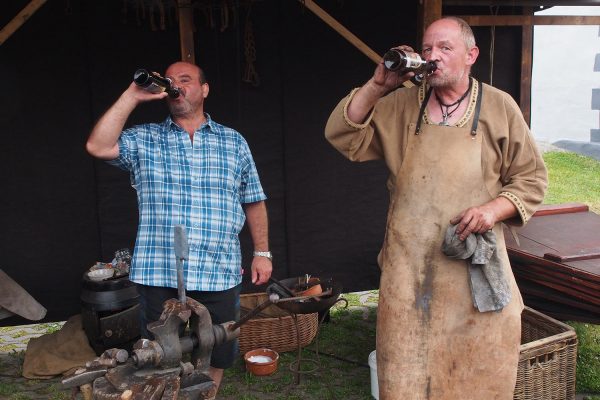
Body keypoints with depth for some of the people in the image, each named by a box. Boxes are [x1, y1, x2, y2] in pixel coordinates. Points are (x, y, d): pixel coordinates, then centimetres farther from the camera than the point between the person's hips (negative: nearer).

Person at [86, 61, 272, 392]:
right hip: (159, 274, 0)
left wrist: (262, 253, 7)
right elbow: (98, 147, -11)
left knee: (216, 358, 13)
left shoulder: (233, 142, 8)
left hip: (219, 274, 1)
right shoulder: (144, 140, 6)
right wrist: (132, 97, -10)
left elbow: (253, 201, 11)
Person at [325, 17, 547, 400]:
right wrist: (378, 85, -11)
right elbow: (342, 135, -1)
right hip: (409, 266, 1)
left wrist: (494, 209, -12)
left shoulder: (500, 106, 3)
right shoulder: (402, 106, 6)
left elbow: (532, 178, 6)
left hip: (477, 264, 0)